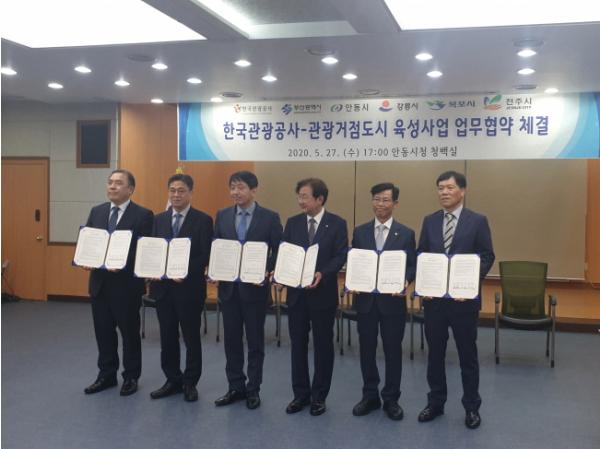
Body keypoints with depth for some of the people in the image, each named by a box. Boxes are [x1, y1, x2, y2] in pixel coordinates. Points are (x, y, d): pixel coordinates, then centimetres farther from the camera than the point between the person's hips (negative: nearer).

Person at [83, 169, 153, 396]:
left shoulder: (143, 215, -7)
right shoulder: (96, 212, 10)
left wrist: (123, 265, -24)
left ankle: (131, 377, 22)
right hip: (100, 282, 5)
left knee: (129, 332, 8)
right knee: (103, 331, 13)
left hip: (127, 284, -5)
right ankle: (106, 375, 28)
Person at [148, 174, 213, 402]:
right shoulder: (159, 219, 10)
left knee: (191, 337, 6)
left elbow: (206, 256, -9)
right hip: (163, 286, 4)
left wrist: (186, 272, -21)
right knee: (167, 337, 11)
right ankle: (172, 380, 24)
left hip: (189, 287, -4)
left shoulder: (203, 220, -4)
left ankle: (190, 382, 20)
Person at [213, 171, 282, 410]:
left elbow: (278, 252, -3)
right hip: (228, 286, 3)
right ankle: (235, 387, 22)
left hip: (255, 287, -3)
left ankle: (253, 389, 19)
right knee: (231, 339, 10)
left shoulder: (270, 217, -4)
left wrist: (266, 273, -16)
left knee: (255, 340, 7)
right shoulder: (222, 216, 6)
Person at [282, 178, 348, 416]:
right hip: (296, 292, 3)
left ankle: (319, 396, 20)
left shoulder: (337, 224, -4)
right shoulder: (293, 222, 6)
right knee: (298, 343, 9)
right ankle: (301, 394, 23)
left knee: (323, 345, 7)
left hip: (323, 293, -3)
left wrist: (322, 274, -23)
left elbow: (340, 256, -8)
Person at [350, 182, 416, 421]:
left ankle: (391, 399, 20)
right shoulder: (360, 231, 5)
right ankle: (370, 396, 25)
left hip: (393, 300, -2)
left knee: (393, 350, 6)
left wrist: (405, 281, -19)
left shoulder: (406, 233, 1)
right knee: (367, 349, 10)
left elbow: (412, 266, 0)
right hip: (365, 299, 2)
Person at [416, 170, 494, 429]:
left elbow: (487, 257, -4)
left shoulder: (478, 221, -3)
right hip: (433, 297, 3)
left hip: (464, 298, -3)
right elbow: (421, 255, 9)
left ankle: (471, 407, 21)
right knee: (435, 352, 12)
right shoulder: (430, 221, 8)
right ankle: (435, 403, 26)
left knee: (467, 354, 8)